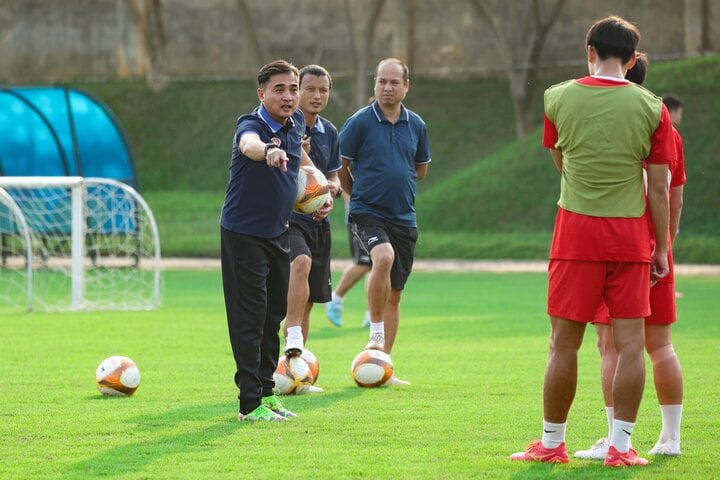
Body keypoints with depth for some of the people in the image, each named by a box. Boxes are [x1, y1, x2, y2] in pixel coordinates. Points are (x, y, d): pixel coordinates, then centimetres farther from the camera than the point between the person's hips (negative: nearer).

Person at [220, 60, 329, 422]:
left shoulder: (296, 122, 1)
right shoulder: (251, 125, -23)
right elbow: (249, 144, -50)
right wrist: (268, 151, -70)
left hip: (278, 233, 8)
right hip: (244, 234, -8)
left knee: (275, 313, 14)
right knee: (250, 317, -8)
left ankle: (266, 392, 26)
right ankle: (251, 405, -6)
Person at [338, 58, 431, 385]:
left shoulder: (416, 125, 6)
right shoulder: (360, 122, -6)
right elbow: (341, 166, 3)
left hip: (404, 217, 5)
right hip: (367, 212, -5)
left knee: (395, 293, 7)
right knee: (384, 257, -34)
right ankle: (376, 331, -19)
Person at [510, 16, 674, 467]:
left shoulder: (559, 98, 0)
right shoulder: (650, 106, -2)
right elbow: (660, 188, 0)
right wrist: (661, 248, 7)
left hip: (577, 229, 0)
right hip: (631, 236, 0)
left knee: (564, 344, 5)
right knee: (631, 342, 3)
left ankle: (552, 443, 12)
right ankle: (620, 446, 1)